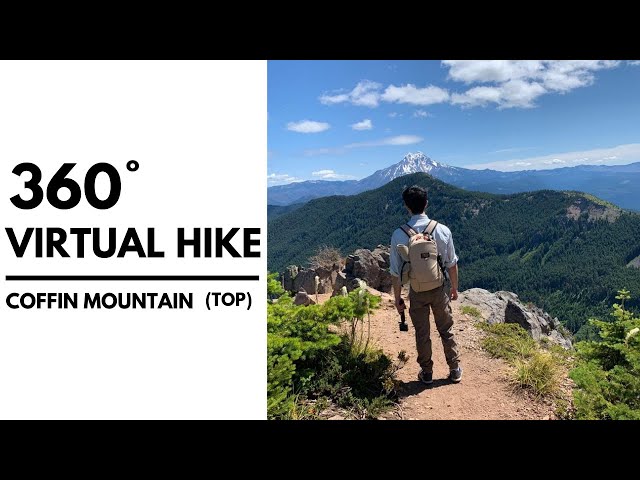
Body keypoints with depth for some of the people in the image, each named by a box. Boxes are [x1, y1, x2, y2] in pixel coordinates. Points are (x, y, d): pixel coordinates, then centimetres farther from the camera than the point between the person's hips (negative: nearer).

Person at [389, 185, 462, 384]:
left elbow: (396, 272, -10)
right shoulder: (442, 230, -13)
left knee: (422, 334, 15)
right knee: (446, 330, 19)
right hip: (439, 289, 1)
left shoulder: (399, 235, -17)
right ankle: (455, 370, 32)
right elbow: (452, 264, -3)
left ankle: (427, 373, 30)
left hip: (417, 292, -1)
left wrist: (397, 297, 3)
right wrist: (454, 287, 13)